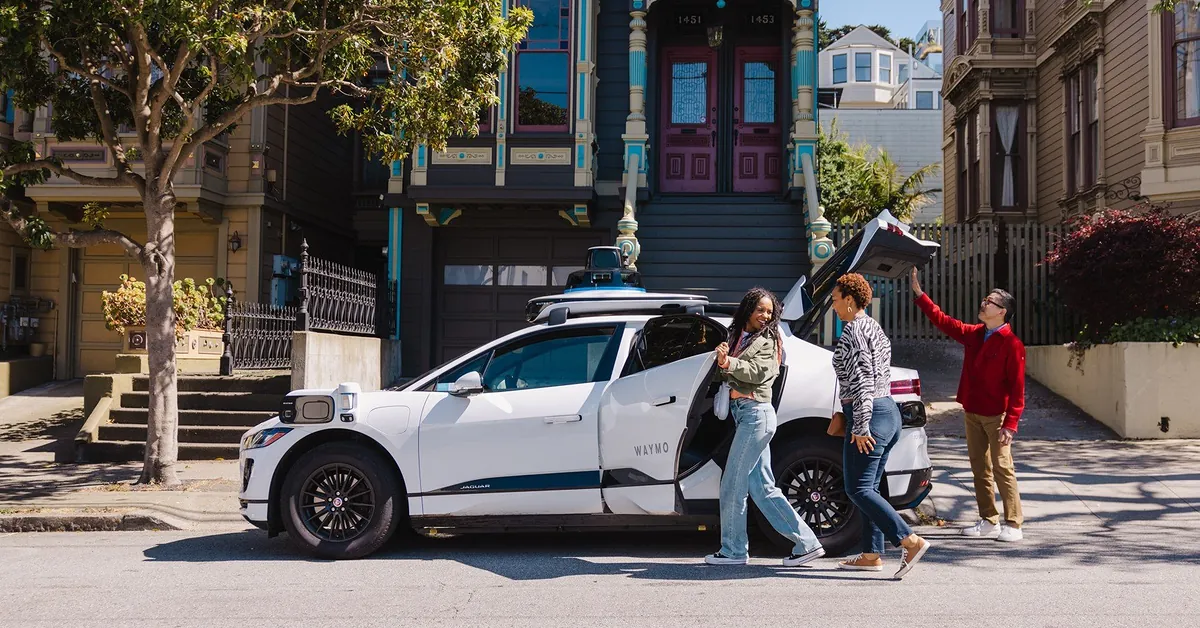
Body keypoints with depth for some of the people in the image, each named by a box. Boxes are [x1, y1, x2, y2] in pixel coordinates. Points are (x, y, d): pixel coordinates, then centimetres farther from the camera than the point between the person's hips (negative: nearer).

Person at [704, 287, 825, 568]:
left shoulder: (768, 340, -2)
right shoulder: (739, 337, 19)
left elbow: (758, 372, -18)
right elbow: (729, 376, 14)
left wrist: (729, 363, -29)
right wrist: (723, 361, -7)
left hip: (756, 413, -8)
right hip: (743, 414, 8)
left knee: (733, 484, -4)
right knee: (763, 488, 8)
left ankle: (733, 550, 6)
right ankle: (806, 543, 10)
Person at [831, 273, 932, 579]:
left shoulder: (853, 330, -11)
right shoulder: (874, 327, 18)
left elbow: (861, 379, -20)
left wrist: (860, 426, -21)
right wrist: (848, 413, 24)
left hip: (870, 416, -10)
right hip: (889, 411, 10)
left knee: (858, 489, -9)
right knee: (870, 487, 13)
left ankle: (911, 541, -16)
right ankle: (872, 554, 15)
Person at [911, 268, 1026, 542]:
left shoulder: (1011, 344, -13)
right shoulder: (973, 334, 9)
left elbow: (1017, 386, -15)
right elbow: (943, 321, 18)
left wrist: (1011, 424, -20)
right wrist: (919, 293, 15)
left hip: (996, 417, -7)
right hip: (972, 413, 7)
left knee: (1002, 468, -6)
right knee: (980, 469, 10)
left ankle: (1013, 524, 0)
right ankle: (989, 521, 18)